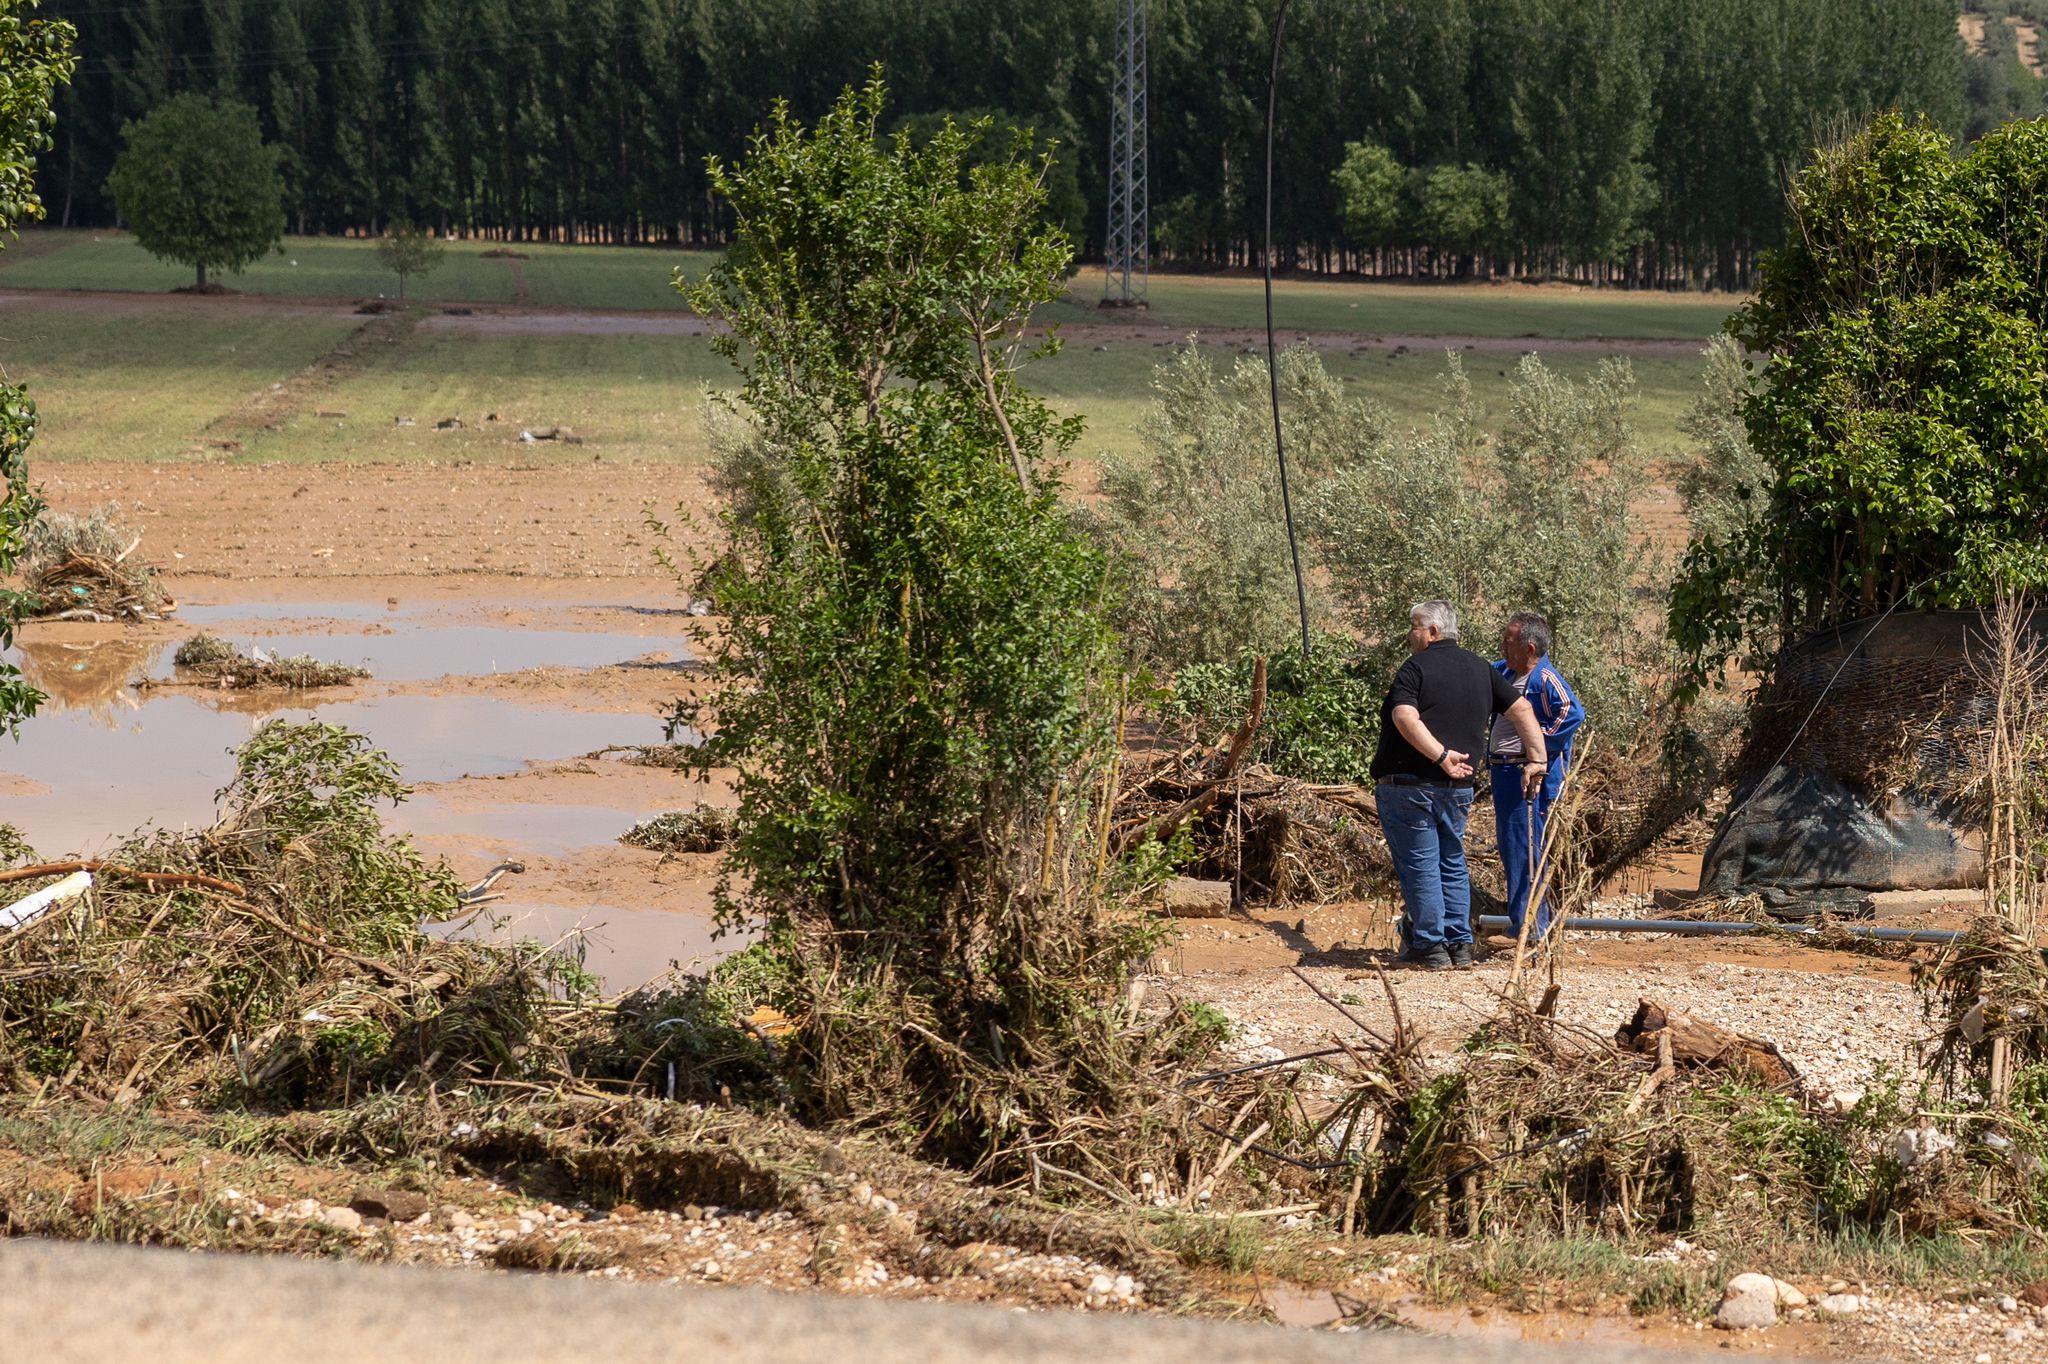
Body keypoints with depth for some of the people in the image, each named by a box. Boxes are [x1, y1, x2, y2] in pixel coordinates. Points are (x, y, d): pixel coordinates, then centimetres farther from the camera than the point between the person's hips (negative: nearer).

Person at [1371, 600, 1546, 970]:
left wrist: (1440, 754, -24)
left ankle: (1430, 946, 0)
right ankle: (1459, 945, 17)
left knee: (1419, 863, 0)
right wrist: (1537, 758, 10)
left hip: (1408, 784, -6)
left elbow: (1405, 717, -22)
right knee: (1452, 863, 17)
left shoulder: (1416, 668, -6)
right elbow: (1522, 710, 11)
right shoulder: (1481, 670, 13)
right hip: (1457, 788, 6)